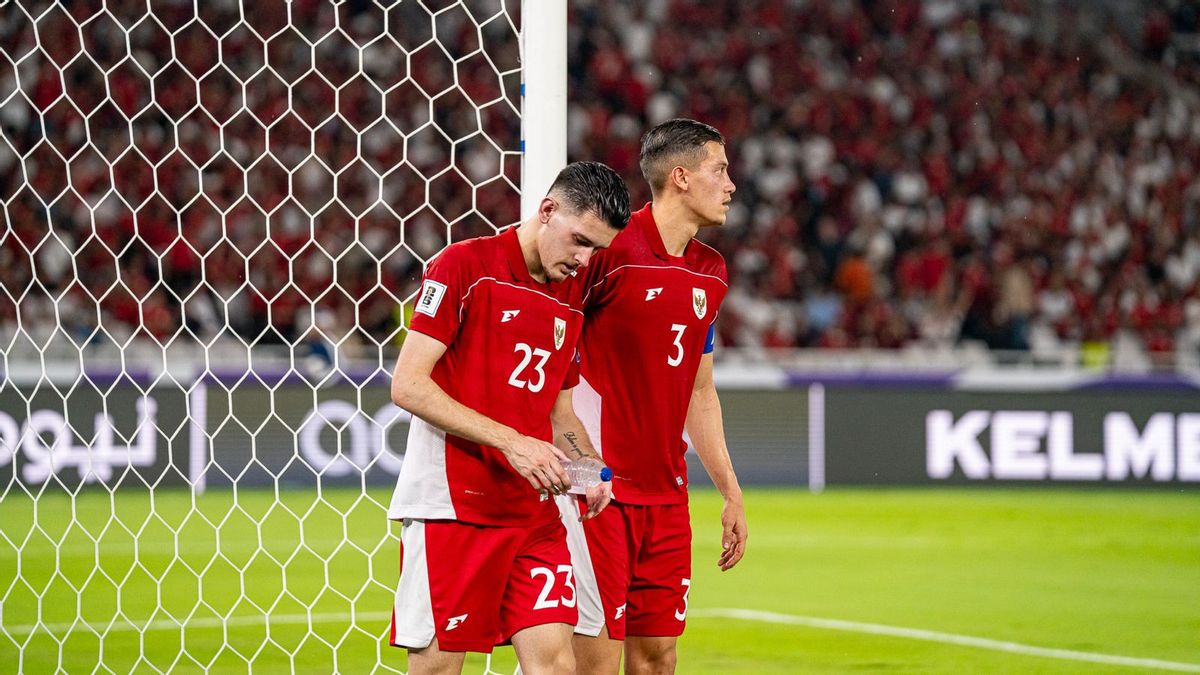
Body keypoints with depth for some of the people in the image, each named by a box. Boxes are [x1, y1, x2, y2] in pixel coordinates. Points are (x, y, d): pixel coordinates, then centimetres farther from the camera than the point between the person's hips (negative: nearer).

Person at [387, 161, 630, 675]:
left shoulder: (570, 307, 15)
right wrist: (510, 441, -18)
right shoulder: (465, 267, -6)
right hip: (450, 508, -6)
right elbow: (408, 385, -12)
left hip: (534, 514, 6)